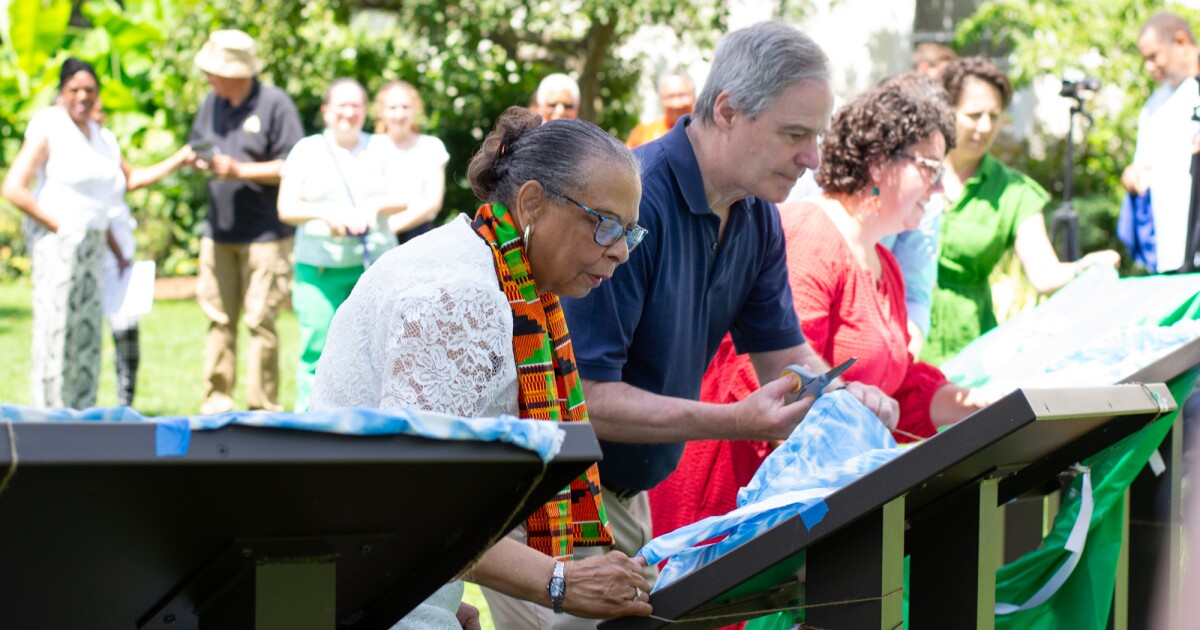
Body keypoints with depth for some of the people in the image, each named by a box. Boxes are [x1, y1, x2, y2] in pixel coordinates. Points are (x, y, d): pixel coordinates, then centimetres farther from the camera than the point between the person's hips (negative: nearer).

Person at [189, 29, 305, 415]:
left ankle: (262, 406, 3)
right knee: (219, 318, 7)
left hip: (264, 235, -6)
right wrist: (201, 163, -3)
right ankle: (216, 400, 14)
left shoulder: (274, 104, -9)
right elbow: (198, 150, 21)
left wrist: (239, 170, -17)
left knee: (260, 321, -3)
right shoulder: (212, 102, 11)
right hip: (219, 232, 6)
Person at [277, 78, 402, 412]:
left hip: (375, 262, 1)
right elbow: (286, 208, 2)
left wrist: (374, 207, -12)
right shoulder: (307, 150, 9)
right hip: (319, 267, -1)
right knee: (317, 346, -6)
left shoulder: (379, 150, 14)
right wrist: (325, 213, -15)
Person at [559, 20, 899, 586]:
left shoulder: (757, 217, 2)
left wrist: (845, 396, -12)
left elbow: (783, 352, 12)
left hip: (625, 492, 8)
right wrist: (738, 422, -33)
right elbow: (581, 396, -29)